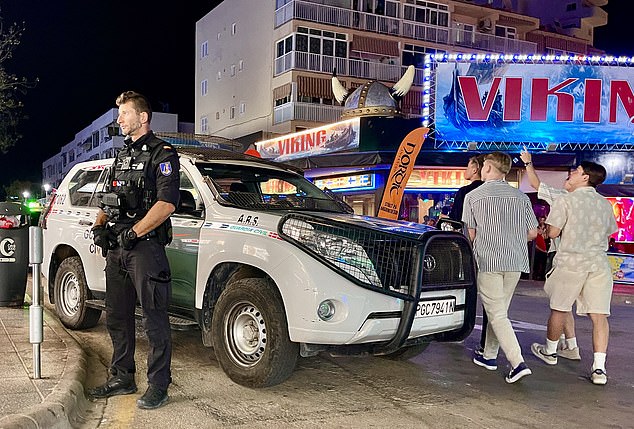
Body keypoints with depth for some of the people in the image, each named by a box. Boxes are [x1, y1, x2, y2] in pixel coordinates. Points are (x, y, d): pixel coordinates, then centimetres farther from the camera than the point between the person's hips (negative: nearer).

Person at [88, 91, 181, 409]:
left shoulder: (162, 154, -5)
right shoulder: (122, 155, 21)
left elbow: (166, 203, -16)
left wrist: (134, 232, -20)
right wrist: (100, 225, 6)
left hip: (145, 247, -8)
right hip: (117, 249, 9)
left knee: (154, 320, -4)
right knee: (117, 317, 14)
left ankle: (158, 386, 4)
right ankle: (122, 378, 27)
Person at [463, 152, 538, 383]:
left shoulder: (473, 196, -1)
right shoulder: (521, 197, 8)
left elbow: (471, 234, 3)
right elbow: (532, 233, 8)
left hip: (488, 260, -4)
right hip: (515, 261, 4)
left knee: (497, 314, -3)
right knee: (499, 310, 18)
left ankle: (518, 363, -14)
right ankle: (489, 356, 26)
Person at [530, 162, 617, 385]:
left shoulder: (566, 201, -5)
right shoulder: (605, 204, 11)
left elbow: (552, 232, -8)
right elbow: (609, 232, 21)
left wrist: (544, 225, 13)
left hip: (571, 262, -4)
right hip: (599, 262, 4)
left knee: (559, 308, 13)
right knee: (599, 315, 0)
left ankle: (550, 351, 30)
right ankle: (599, 367, -5)